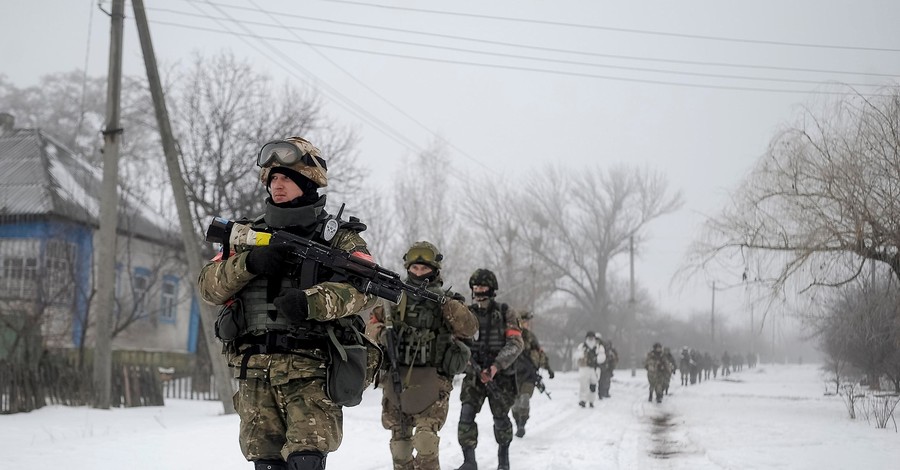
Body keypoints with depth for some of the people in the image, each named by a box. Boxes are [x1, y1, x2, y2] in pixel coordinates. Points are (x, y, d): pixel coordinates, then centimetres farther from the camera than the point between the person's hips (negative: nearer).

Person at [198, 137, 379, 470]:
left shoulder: (337, 237, 5)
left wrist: (311, 300, -27)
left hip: (310, 371, -4)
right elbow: (208, 286, 9)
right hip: (254, 372, 4)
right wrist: (249, 263, -11)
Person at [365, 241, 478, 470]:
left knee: (426, 440, -18)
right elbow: (372, 326, 15)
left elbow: (469, 329, -12)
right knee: (399, 442, 11)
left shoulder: (446, 302, 3)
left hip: (431, 383, -3)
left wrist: (446, 302, -22)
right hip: (396, 380, 3)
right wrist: (382, 334, -8)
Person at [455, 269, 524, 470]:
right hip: (474, 375, 2)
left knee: (500, 418, 7)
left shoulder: (505, 313, -1)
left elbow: (515, 343, -10)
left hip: (501, 376, -1)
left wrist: (496, 366, -22)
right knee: (466, 414, -14)